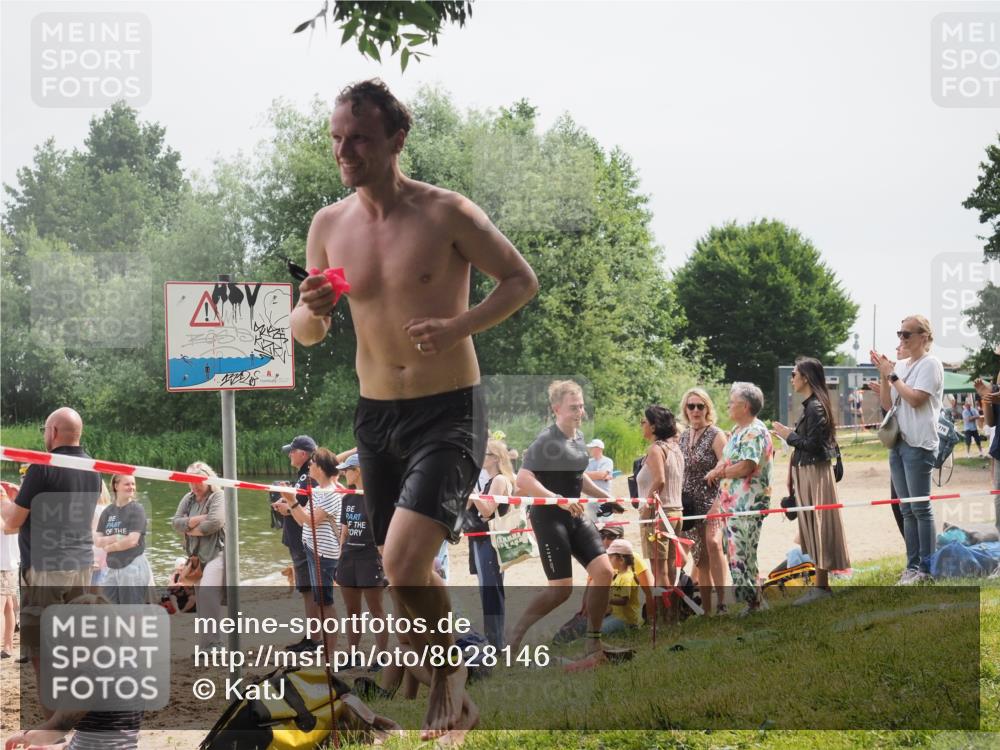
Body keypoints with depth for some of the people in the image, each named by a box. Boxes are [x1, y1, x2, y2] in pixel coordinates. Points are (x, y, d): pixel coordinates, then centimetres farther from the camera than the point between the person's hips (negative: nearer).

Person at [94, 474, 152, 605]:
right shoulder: (108, 511, 7)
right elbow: (97, 540, 1)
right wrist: (116, 538, -15)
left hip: (133, 567, -5)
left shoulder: (137, 510, -6)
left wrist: (108, 546, -4)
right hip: (113, 569, 5)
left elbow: (132, 540, -16)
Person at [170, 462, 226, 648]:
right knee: (201, 597, 8)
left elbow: (215, 522, -23)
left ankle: (212, 642, -17)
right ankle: (208, 641, 14)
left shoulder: (218, 497, -9)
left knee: (207, 593, -18)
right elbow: (175, 522, 3)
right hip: (196, 554, 8)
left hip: (216, 553, -8)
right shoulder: (188, 499, 12)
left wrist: (191, 529, -9)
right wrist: (194, 520, -15)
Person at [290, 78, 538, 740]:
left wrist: (459, 326, -19)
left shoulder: (447, 214, -11)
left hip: (449, 413, -5)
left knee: (404, 564, -20)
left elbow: (522, 279, -3)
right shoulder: (329, 226, 3)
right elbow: (305, 334, 11)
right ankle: (449, 697, 36)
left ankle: (451, 676, 5)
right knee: (410, 573, 14)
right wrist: (313, 312, -14)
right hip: (376, 415, 5)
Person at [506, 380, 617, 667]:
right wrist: (560, 500, -31)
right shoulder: (547, 441, -15)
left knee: (603, 571, -7)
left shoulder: (579, 437, 10)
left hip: (575, 516, 8)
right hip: (549, 517, -8)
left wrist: (605, 496, 16)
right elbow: (523, 480, -25)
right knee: (561, 588, -9)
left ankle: (594, 643, 2)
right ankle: (516, 633, 10)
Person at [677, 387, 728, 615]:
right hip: (691, 504, 6)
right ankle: (706, 610, 12)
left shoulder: (716, 435, -7)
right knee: (700, 558, 7)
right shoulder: (684, 437, 12)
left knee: (713, 543, -28)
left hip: (712, 500, -6)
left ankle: (721, 601, -31)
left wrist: (719, 502, -23)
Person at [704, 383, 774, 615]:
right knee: (734, 550, 13)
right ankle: (741, 596, 19)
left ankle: (752, 601, -4)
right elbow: (726, 460, 18)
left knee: (742, 553, -10)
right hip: (732, 501, 10)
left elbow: (745, 467, -21)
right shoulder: (737, 430, 17)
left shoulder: (755, 433, -14)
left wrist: (718, 473, -7)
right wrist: (719, 469, -6)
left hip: (748, 504, -10)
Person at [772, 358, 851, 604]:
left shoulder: (815, 407, -17)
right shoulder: (811, 405, 12)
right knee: (812, 528, 12)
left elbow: (813, 445, -21)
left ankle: (821, 586, -2)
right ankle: (821, 583, 17)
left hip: (815, 473, -10)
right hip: (806, 471, 10)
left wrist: (789, 436, -11)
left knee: (817, 527, -5)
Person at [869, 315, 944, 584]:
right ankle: (912, 565, 13)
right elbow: (888, 404, 14)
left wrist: (891, 375, -10)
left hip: (919, 445, -8)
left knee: (920, 508, -7)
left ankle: (926, 568, -4)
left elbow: (915, 398, -18)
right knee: (907, 509, 9)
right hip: (898, 442, 8)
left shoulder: (930, 364, -7)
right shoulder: (900, 365, 14)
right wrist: (883, 375, 2)